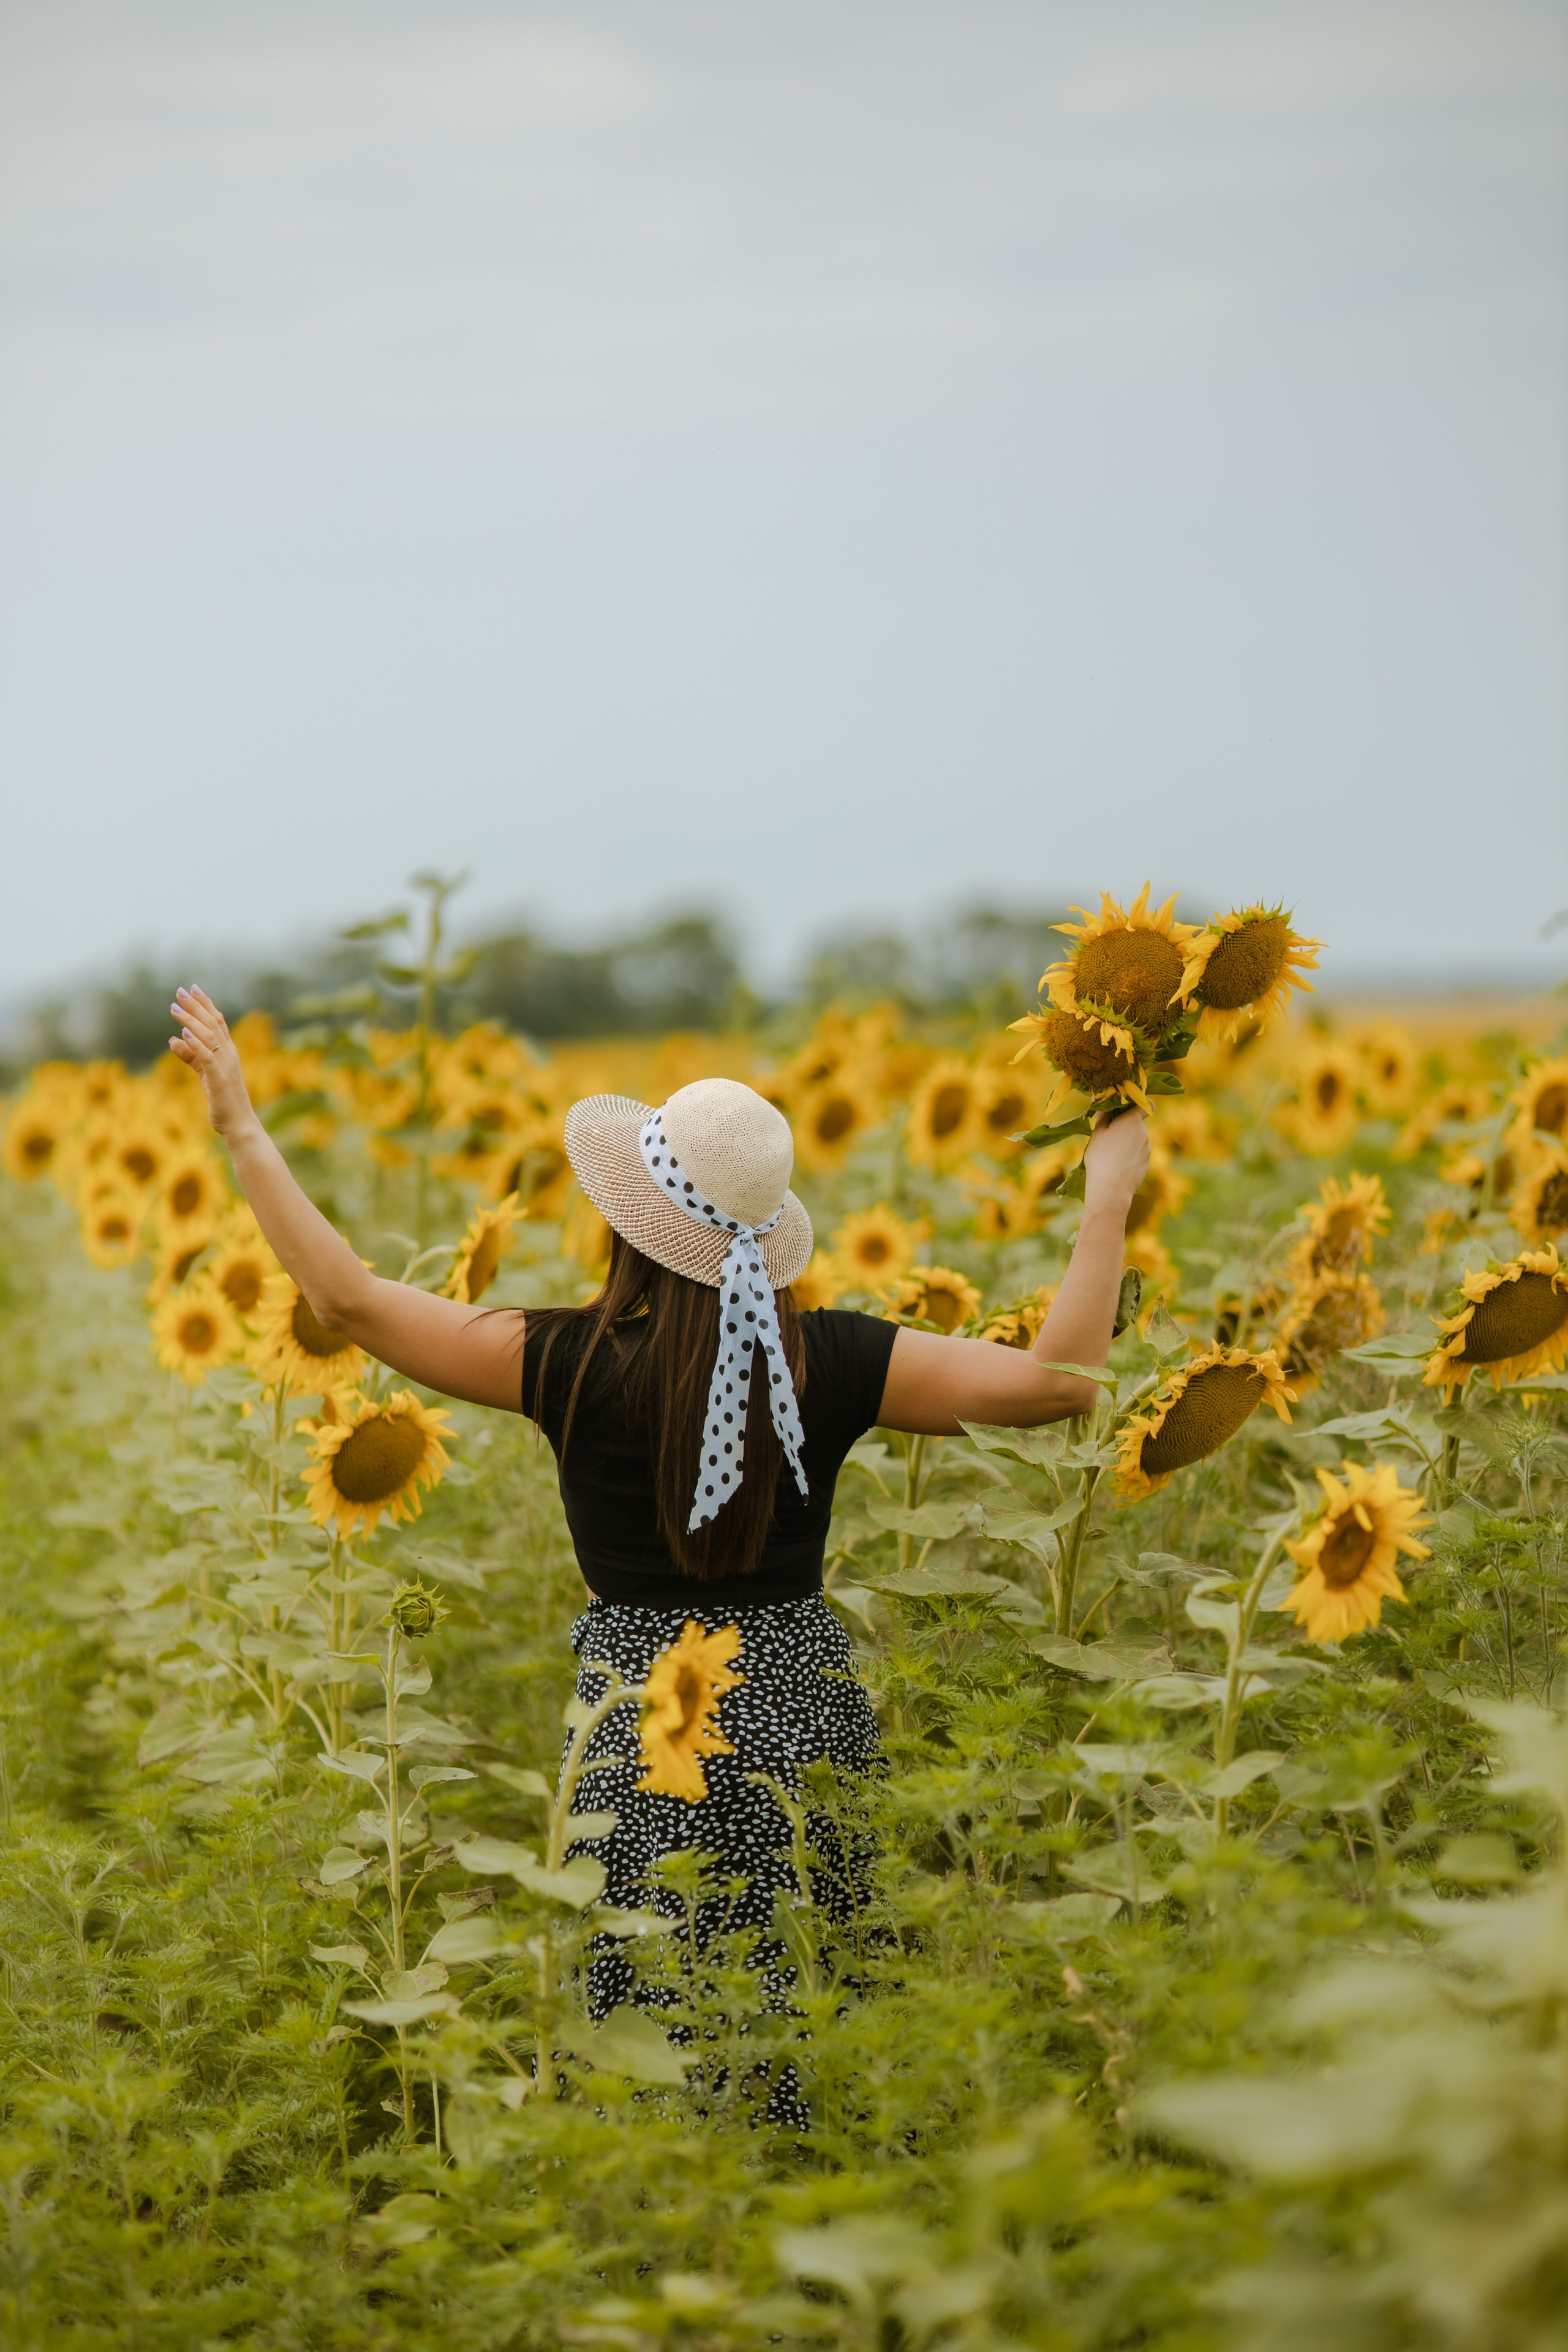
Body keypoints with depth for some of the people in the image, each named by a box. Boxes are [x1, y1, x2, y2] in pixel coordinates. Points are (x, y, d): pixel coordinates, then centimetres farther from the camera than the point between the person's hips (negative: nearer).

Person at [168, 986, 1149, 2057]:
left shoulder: (574, 1366, -11)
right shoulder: (829, 1361, -7)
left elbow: (347, 1296, -8)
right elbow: (1059, 1378, -8)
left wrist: (243, 1126, 0)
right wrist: (1109, 1198, 2)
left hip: (640, 1722, -2)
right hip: (803, 1717, 2)